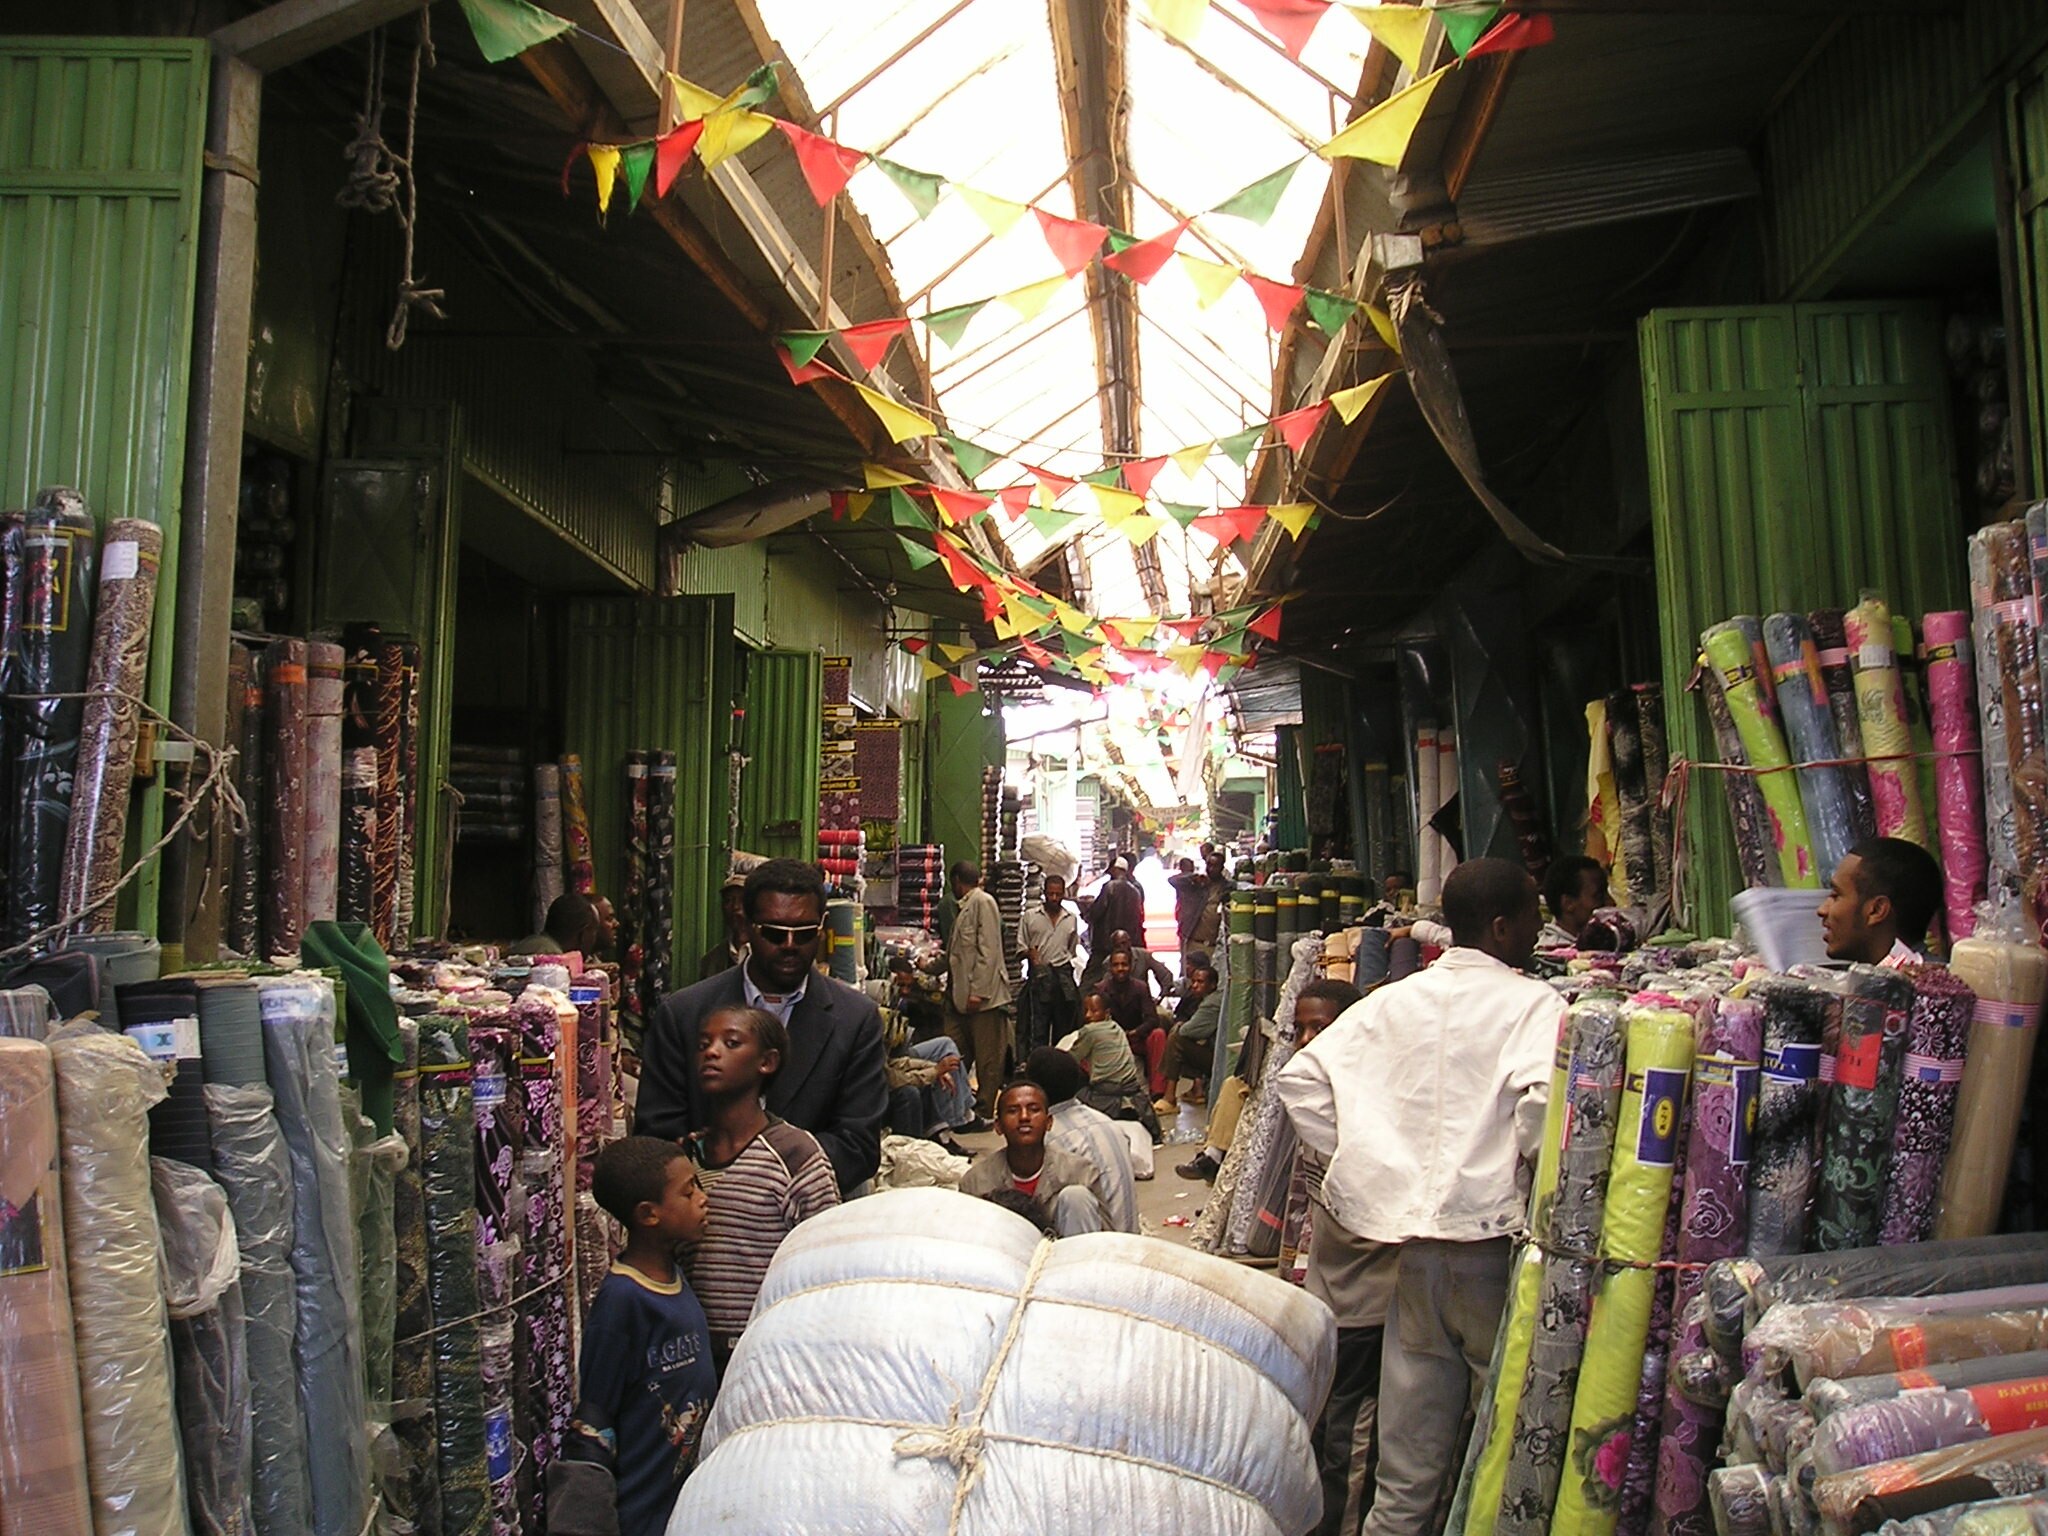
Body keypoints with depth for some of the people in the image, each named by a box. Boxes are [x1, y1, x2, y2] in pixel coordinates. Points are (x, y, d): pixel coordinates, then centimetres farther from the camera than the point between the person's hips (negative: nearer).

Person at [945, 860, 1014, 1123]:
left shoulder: (983, 902, -9)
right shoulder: (965, 907, 19)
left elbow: (988, 951, -16)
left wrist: (978, 991, -20)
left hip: (983, 995, -9)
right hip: (960, 996, 9)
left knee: (988, 1058, 2)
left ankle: (985, 1112, 9)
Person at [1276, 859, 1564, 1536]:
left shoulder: (1391, 1001, 8)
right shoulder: (1533, 1003, -7)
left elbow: (1299, 1079, 6)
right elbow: (1546, 1098, -25)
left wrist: (1361, 1156, 9)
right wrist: (1524, 1173, -9)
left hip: (1408, 1236, 5)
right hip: (1490, 1233, -5)